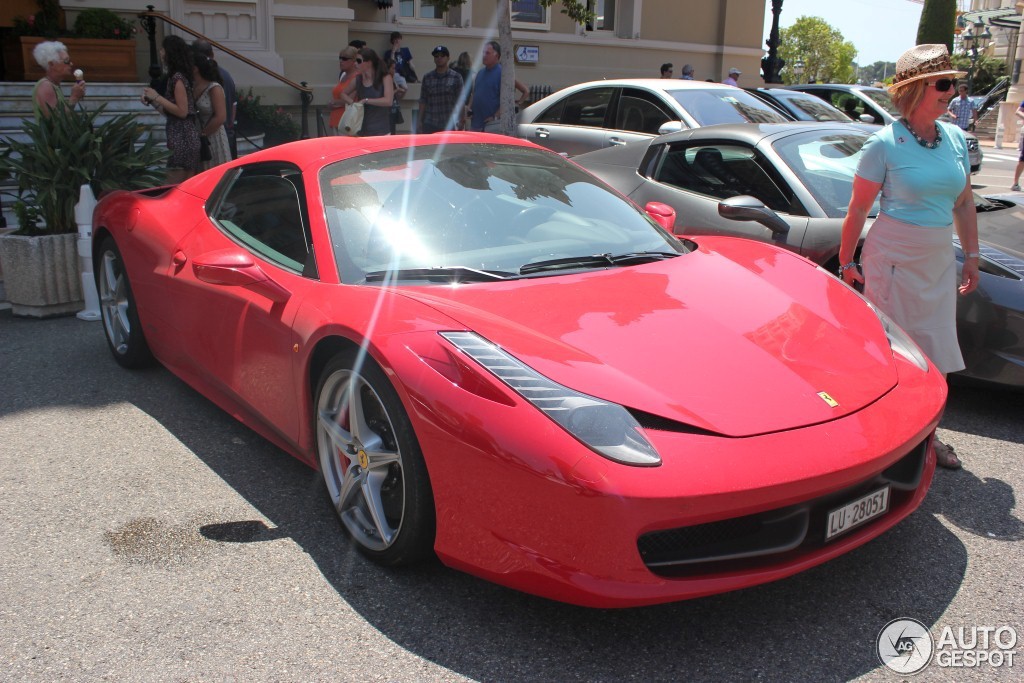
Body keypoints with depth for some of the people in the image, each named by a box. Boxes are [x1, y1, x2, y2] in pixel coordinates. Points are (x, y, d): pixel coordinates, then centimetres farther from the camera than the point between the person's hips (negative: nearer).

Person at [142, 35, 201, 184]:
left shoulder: (177, 77, -10)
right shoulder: (178, 76, 18)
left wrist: (157, 97, -9)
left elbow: (182, 111, -15)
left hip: (181, 139, -9)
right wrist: (152, 101, 12)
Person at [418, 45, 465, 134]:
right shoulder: (427, 78, 8)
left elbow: (460, 101, 0)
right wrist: (420, 122, 4)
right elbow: (423, 101, 9)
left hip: (449, 124, -2)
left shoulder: (456, 77, 2)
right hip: (429, 125, 2)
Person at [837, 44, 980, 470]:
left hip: (939, 259, 6)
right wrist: (847, 262, -6)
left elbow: (964, 203, 14)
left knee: (936, 352, 11)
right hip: (893, 258, -6)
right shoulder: (885, 143, -11)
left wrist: (971, 255, 14)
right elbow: (858, 208, -8)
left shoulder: (955, 138, 7)